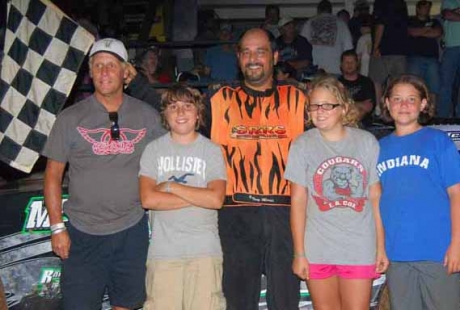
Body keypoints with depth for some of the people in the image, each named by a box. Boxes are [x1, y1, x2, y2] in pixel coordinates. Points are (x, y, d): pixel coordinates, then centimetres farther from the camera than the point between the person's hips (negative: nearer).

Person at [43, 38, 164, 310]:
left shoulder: (147, 116, 2)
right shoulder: (71, 118, -2)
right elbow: (53, 174, 1)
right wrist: (57, 227, -3)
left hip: (132, 229, 1)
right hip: (83, 233, -1)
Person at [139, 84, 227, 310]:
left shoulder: (211, 150, 4)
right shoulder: (153, 149, 6)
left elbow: (216, 199, -9)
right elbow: (148, 199, -7)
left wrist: (171, 186, -8)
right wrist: (198, 197, -7)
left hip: (205, 250, 0)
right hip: (163, 250, 1)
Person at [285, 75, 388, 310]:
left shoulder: (367, 142, 1)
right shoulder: (303, 145, -2)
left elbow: (375, 198, 3)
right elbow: (298, 201, -2)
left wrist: (381, 247, 2)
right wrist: (299, 253, -4)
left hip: (360, 248, 0)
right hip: (317, 250, 0)